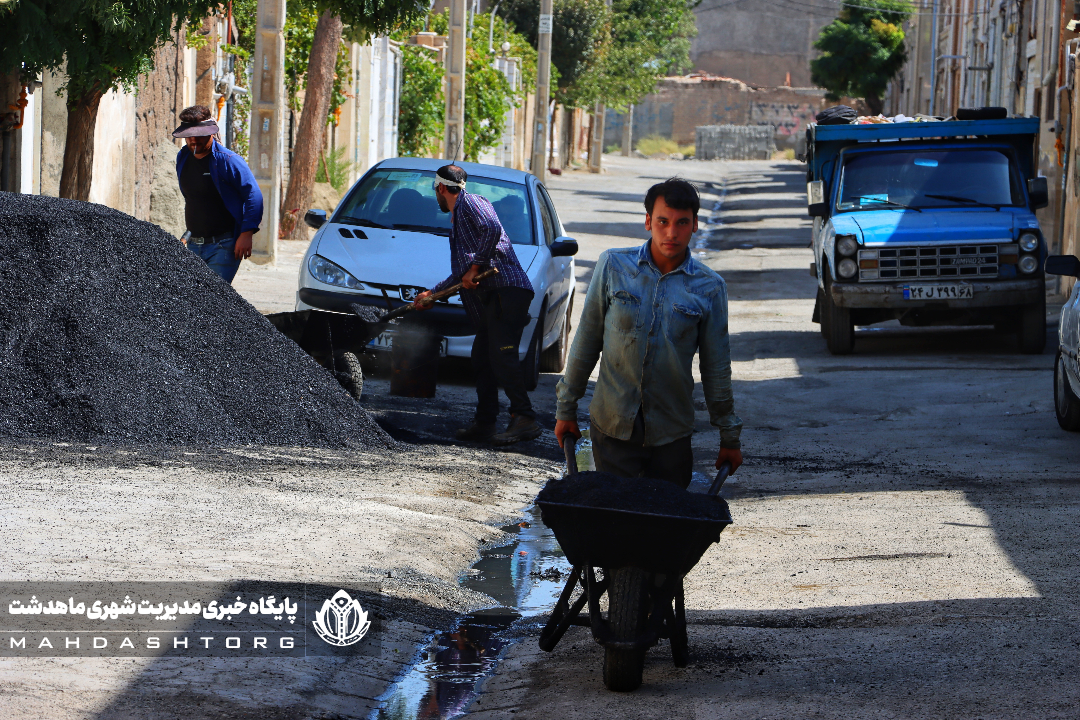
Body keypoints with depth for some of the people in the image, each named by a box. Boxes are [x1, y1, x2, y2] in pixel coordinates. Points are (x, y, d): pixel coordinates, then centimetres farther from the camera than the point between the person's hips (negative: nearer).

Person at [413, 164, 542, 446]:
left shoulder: (470, 203, 0)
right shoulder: (457, 221, 30)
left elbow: (492, 229, -21)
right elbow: (461, 274, 38)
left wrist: (475, 267, -17)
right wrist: (432, 294, 41)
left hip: (507, 289, -10)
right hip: (489, 299, 10)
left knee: (502, 356, -18)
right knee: (482, 359, 9)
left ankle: (524, 419, -22)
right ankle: (484, 424, 13)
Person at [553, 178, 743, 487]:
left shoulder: (709, 287, -1)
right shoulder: (613, 266, -1)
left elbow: (716, 366, 7)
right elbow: (586, 340, 6)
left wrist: (730, 437, 11)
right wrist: (566, 408, 9)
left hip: (671, 434, 0)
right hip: (612, 425, 0)